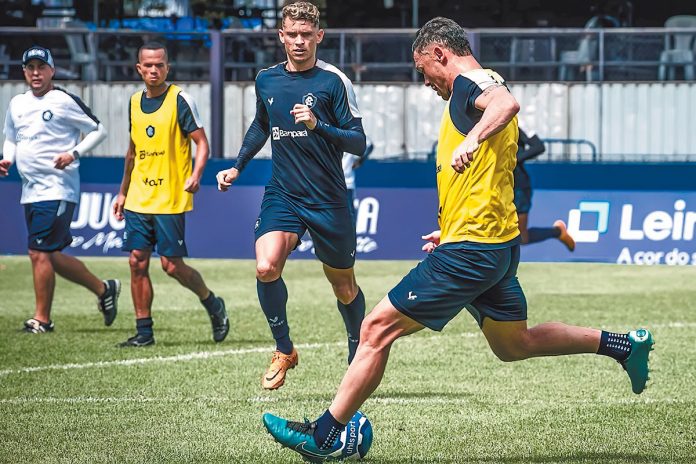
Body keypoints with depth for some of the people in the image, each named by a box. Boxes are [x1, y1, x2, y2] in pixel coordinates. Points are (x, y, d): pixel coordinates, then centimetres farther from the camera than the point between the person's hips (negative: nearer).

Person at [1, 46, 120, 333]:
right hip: (30, 191, 8)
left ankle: (42, 319, -4)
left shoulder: (64, 101, -7)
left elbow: (98, 131, -3)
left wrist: (74, 153, -16)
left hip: (57, 190, -8)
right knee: (51, 256, 10)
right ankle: (104, 290, 26)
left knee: (39, 253, -13)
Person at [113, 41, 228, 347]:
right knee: (137, 263, 1)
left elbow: (201, 142, -9)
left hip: (171, 200, -6)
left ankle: (213, 305, 19)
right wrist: (123, 192, 22)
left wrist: (195, 175, -26)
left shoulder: (180, 100, -7)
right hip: (138, 200, 6)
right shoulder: (135, 102, 12)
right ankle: (143, 331, 7)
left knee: (172, 265, -5)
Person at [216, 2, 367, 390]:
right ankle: (284, 351, -1)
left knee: (344, 286, 8)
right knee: (266, 268, -21)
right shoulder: (266, 80, 6)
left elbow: (358, 142, -10)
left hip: (329, 201, -3)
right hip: (282, 195, 3)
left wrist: (318, 125, -24)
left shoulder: (334, 81, -8)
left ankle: (358, 360, 33)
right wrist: (237, 167, 21)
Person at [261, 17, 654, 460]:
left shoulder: (469, 82, -10)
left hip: (469, 250, -10)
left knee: (378, 328, -7)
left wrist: (472, 139, -50)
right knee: (514, 344, 22)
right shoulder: (484, 88, 20)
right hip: (499, 245, 10)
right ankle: (623, 344, 22)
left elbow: (507, 103, -36)